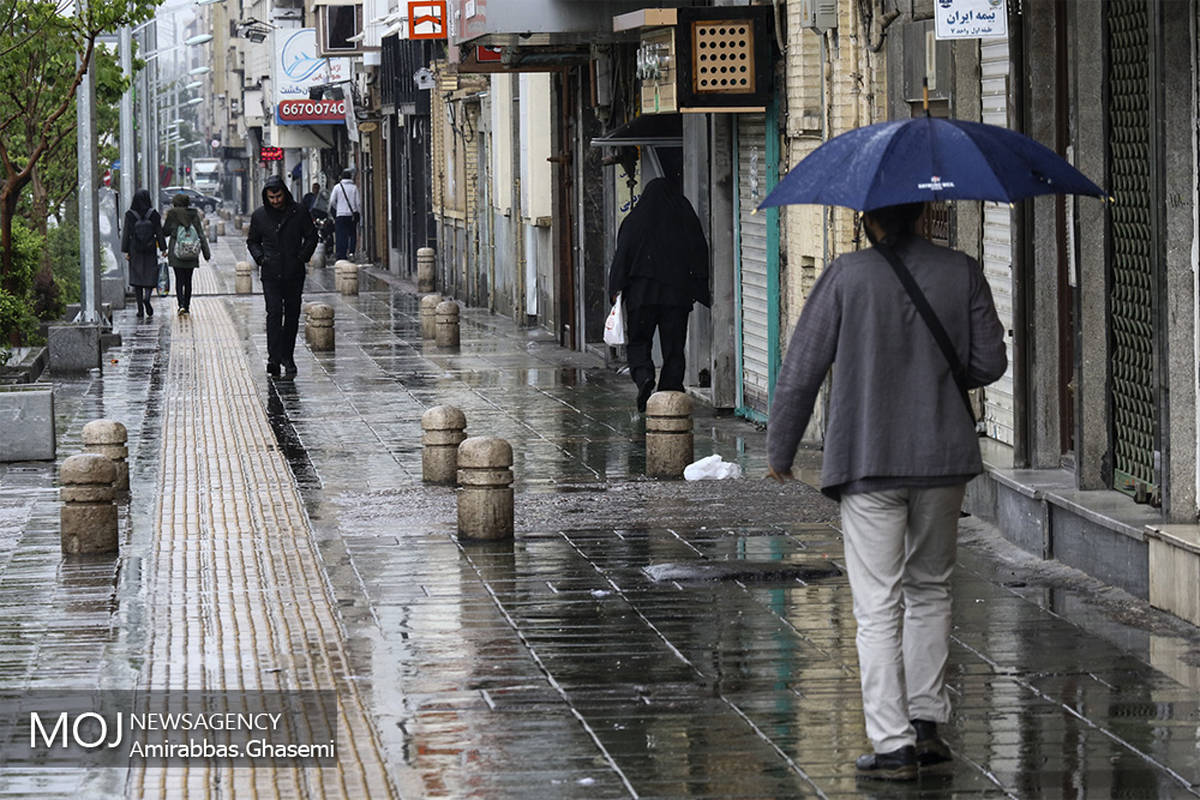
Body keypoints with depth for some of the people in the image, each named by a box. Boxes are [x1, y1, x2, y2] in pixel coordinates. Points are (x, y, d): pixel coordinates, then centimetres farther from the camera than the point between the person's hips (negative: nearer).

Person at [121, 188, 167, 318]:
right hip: (150, 249, 0)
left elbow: (126, 234, -6)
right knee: (150, 276, 8)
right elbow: (159, 233, -4)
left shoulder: (130, 215, -6)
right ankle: (147, 297, -21)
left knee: (137, 278, 7)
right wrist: (163, 249, 2)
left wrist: (125, 251, -2)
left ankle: (141, 309, 4)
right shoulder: (153, 214, -6)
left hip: (135, 250, 0)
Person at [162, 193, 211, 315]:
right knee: (188, 280, 12)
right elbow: (201, 234, 1)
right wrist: (207, 253, 1)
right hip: (192, 254, 2)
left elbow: (165, 231, 2)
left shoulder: (172, 214, -4)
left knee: (179, 279, -1)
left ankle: (181, 305, -17)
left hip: (176, 254, -2)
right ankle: (187, 306, 16)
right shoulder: (194, 215, 2)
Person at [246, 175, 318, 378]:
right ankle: (274, 357, -17)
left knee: (292, 314, 6)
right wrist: (260, 258, -2)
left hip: (294, 273, 1)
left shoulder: (298, 212, 0)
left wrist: (302, 257, -5)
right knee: (274, 312, -14)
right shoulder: (259, 215, 3)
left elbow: (311, 237, 8)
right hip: (271, 274, -1)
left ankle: (287, 355, 18)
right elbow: (252, 241, 15)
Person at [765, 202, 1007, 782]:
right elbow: (989, 363, 4)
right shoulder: (962, 273, 0)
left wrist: (779, 451, 6)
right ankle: (926, 721, 19)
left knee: (878, 607, -2)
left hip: (867, 462, -3)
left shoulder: (846, 276, -7)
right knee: (930, 587, 20)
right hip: (942, 458, 3)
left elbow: (800, 371, -5)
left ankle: (893, 744, -5)